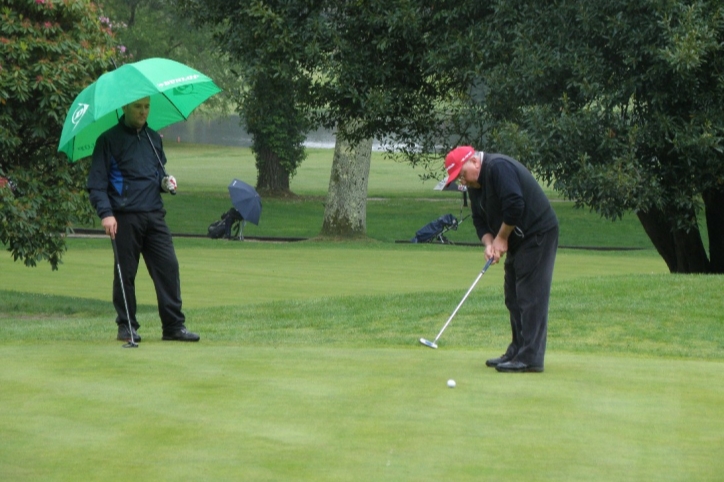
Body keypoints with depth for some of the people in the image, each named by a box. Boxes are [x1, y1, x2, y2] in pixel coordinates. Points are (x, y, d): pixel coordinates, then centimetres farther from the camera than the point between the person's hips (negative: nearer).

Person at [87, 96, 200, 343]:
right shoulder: (109, 140, 0)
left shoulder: (154, 138, 18)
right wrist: (105, 213, -17)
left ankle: (174, 325, 2)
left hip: (154, 216, 5)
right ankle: (126, 326, 10)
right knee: (125, 273, 0)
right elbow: (96, 183, -4)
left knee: (168, 267, -2)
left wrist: (166, 182, 5)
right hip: (125, 218, -5)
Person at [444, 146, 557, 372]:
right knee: (513, 296, 12)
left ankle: (530, 358, -14)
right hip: (518, 242, 10)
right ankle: (517, 352, 19)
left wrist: (501, 238, -16)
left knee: (531, 296, -12)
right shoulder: (474, 185, 10)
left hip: (538, 234, -10)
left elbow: (515, 205, -28)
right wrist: (489, 243, -9)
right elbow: (480, 220, 11)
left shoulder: (499, 167, -20)